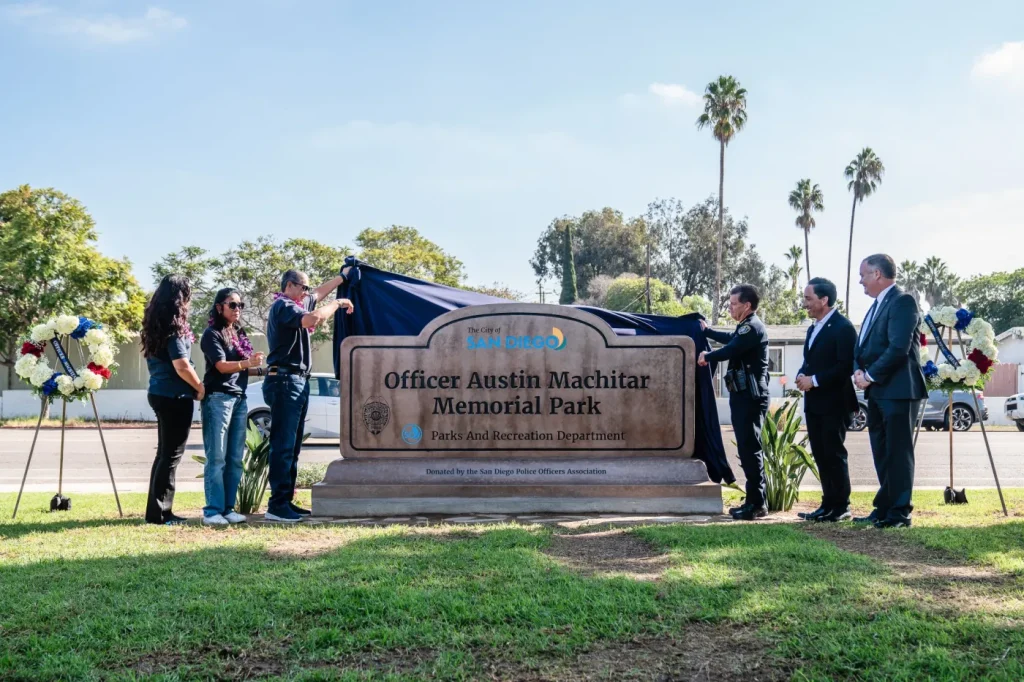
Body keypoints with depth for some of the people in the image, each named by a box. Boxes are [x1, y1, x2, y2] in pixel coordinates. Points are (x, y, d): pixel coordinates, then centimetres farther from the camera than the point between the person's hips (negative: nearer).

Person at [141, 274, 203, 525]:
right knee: (171, 455, -2)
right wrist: (200, 388, -6)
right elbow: (182, 366, -20)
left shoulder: (156, 324, 11)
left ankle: (157, 510, 21)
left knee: (164, 452, 16)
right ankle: (159, 512, 2)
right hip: (175, 396, -9)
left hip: (159, 393, 9)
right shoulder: (174, 326, -15)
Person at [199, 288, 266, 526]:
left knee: (235, 459, 6)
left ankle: (228, 509, 10)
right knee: (217, 457, -8)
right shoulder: (212, 334, -3)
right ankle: (213, 511, -7)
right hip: (218, 398, -7)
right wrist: (248, 362, -29)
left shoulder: (240, 334, 18)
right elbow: (222, 366, -14)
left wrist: (262, 370, 9)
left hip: (240, 399, 7)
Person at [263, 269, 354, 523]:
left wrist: (343, 277, 40)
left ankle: (286, 501, 15)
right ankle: (277, 505, -13)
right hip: (285, 381, -11)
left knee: (292, 446, 11)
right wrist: (338, 303, -13)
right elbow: (313, 318, -27)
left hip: (298, 381, 11)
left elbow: (319, 293, 37)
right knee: (283, 444, -12)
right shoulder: (282, 306, -10)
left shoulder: (295, 304, 19)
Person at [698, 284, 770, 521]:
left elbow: (731, 349, -24)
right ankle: (755, 501, 19)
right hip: (744, 396, 11)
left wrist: (706, 356, -7)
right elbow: (731, 339, 36)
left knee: (750, 449, -9)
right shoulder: (746, 327, 17)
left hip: (750, 397, -11)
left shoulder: (753, 327, -17)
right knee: (748, 448, 13)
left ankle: (756, 504, -5)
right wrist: (706, 331, 39)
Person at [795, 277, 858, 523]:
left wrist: (814, 380, -19)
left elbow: (846, 366, -20)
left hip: (834, 403, -9)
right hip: (814, 404, 9)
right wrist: (802, 376, 1)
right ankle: (828, 504, 17)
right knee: (820, 456, 10)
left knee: (834, 455, -4)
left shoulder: (843, 327, -12)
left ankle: (841, 507, 4)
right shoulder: (814, 329, 17)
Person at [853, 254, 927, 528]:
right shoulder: (877, 305, 18)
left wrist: (871, 375, -15)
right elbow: (863, 346, 17)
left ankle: (900, 513, 3)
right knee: (881, 453, 13)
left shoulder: (902, 301, -12)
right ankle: (884, 509, 21)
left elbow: (899, 348, -21)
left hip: (898, 390, -9)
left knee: (897, 452, -4)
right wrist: (858, 370, -2)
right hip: (877, 391, 9)